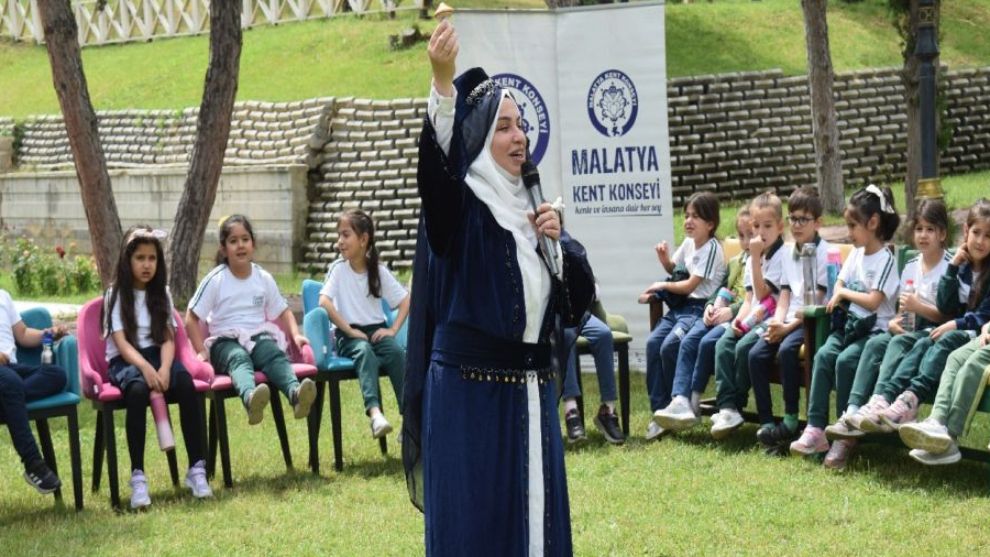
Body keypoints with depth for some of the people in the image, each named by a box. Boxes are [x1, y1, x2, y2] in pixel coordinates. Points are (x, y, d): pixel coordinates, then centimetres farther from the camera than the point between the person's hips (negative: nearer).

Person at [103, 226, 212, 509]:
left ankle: (197, 468, -29)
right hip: (124, 360, -3)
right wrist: (146, 368, -29)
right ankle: (137, 476, -37)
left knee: (185, 383, -30)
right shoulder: (116, 294, 1)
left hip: (157, 355, 3)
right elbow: (121, 342, -10)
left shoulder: (161, 293, 13)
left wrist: (164, 368, -18)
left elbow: (168, 338, 3)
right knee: (138, 389, -38)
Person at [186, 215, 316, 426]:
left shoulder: (264, 278, 10)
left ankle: (295, 393, -63)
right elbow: (192, 318, 0)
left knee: (275, 354, -32)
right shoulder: (216, 280, -1)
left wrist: (296, 335, 2)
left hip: (259, 336, 3)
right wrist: (201, 351, -10)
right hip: (226, 340, -3)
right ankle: (250, 398, -72)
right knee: (240, 358, -37)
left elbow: (283, 312, 20)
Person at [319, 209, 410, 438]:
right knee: (364, 351, -36)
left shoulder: (379, 271, 7)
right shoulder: (338, 268, 1)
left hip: (376, 331, 3)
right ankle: (374, 413, -55)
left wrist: (393, 330, -3)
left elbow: (405, 301, 10)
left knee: (397, 352, -29)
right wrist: (349, 330, -15)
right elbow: (324, 302, -12)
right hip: (348, 335, -2)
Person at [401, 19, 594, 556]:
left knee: (531, 507, 10)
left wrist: (556, 242, -6)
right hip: (469, 386, -6)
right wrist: (443, 80, -45)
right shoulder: (459, 203, -5)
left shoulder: (530, 205, 13)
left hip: (531, 385, 6)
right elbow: (436, 160, -30)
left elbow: (581, 295, 13)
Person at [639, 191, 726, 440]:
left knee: (669, 347, -24)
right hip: (680, 306, 8)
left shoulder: (711, 248, -11)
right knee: (653, 343, -12)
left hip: (700, 308, -8)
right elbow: (673, 269, 31)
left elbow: (690, 285, -13)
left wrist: (662, 286, -2)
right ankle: (659, 409, -10)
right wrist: (664, 257, 10)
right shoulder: (689, 243, 13)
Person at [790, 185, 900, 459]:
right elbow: (839, 286, 17)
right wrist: (839, 298, -5)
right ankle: (815, 428, -27)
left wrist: (844, 293, -2)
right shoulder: (856, 254, 15)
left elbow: (873, 301, -15)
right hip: (849, 324, 6)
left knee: (845, 360, -29)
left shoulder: (885, 260, -8)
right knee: (823, 354, -20)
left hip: (874, 329, -6)